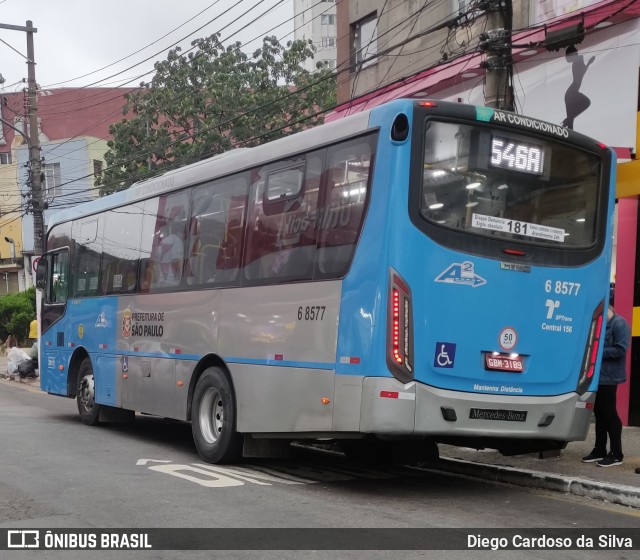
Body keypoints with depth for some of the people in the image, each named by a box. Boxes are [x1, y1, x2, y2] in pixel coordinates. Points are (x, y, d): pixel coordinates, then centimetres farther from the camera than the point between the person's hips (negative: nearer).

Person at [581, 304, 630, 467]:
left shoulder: (619, 324, -12)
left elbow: (620, 349, -19)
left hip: (608, 377, -9)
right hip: (597, 376, 9)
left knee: (609, 413, -3)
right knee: (599, 413, 13)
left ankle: (616, 454, 4)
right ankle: (599, 450, 21)